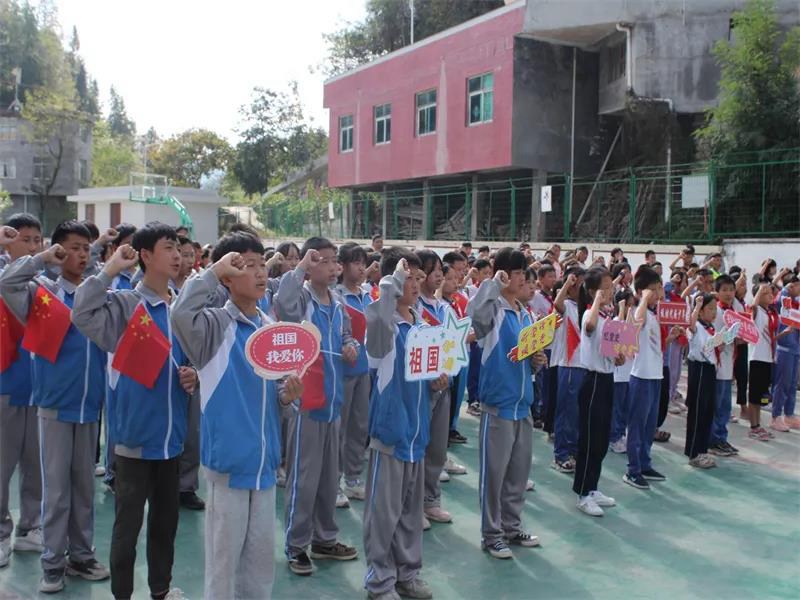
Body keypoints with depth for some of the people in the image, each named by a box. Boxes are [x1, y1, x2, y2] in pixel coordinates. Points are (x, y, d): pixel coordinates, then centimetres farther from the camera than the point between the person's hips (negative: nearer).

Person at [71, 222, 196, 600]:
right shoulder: (123, 304, -10)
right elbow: (82, 314, -30)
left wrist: (194, 376, -3)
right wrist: (110, 271, -25)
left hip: (171, 435, 6)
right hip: (135, 434, -5)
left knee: (166, 519, 19)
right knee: (128, 523, 6)